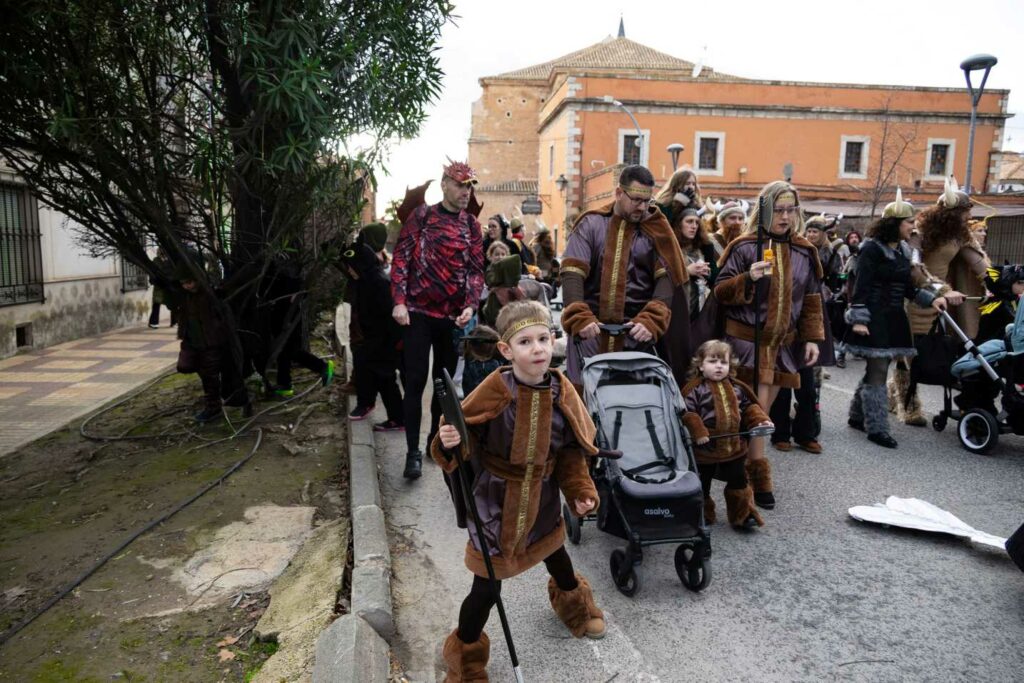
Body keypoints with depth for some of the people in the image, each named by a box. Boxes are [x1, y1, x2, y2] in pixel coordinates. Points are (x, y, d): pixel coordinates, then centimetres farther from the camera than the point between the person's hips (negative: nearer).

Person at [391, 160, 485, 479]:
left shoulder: (472, 225, 9)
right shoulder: (421, 215, 0)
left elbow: (477, 269, 7)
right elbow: (401, 258, -4)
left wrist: (470, 306, -8)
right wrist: (399, 302, -14)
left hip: (453, 316, 4)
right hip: (418, 313, -4)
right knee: (415, 381, -3)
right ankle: (413, 451, 2)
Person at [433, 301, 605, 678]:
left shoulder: (562, 392, -12)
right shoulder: (493, 392, -24)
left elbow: (571, 451, -1)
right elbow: (464, 442, -19)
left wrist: (581, 490, -10)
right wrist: (449, 445, -40)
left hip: (543, 501, 4)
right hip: (496, 502, -4)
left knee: (555, 554, 30)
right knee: (487, 588, 4)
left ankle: (572, 601, 65)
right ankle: (465, 657, 33)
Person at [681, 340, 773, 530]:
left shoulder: (736, 388, 3)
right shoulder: (695, 389, -15)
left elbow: (749, 407, 12)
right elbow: (687, 413, -21)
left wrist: (760, 420, -4)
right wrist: (698, 433, -30)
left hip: (734, 447, 4)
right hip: (706, 448, -4)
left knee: (738, 481, 13)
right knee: (702, 484, 11)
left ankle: (742, 515, 29)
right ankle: (703, 516, 30)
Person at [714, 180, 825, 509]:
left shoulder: (804, 252, 9)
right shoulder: (744, 247, -5)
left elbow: (812, 300, 14)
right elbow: (721, 292, -7)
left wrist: (812, 338, 7)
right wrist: (748, 278, -24)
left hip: (784, 343, 5)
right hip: (748, 340, -5)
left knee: (763, 409, 10)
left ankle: (744, 465, 22)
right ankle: (759, 478, 6)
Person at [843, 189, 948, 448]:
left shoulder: (903, 251, 14)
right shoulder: (872, 249, -10)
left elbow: (908, 288, 17)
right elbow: (861, 287, -14)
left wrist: (931, 299, 4)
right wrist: (859, 319, -19)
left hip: (894, 318, 8)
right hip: (874, 318, -8)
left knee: (876, 370, 12)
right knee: (877, 372, -6)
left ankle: (857, 416, 25)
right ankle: (877, 428, 0)